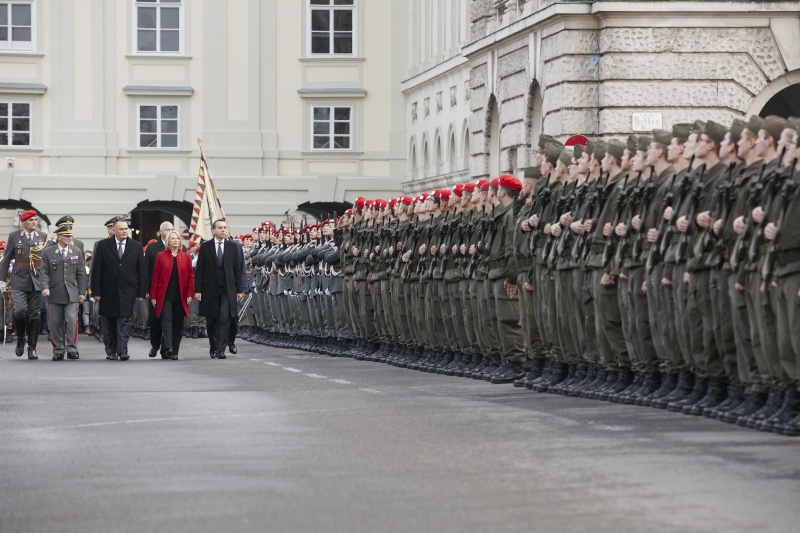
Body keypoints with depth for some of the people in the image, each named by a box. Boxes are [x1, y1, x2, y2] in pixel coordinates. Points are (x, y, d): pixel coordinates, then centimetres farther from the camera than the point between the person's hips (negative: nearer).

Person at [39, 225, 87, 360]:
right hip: (54, 293, 0)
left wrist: (82, 292, 6)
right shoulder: (48, 252, 5)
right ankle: (58, 350, 11)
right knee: (55, 323, 2)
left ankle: (72, 349, -7)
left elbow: (81, 273, 12)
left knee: (72, 320, -13)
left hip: (72, 293, 1)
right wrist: (45, 287, -15)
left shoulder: (77, 252, 11)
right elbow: (44, 272, 0)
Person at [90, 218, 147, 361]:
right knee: (111, 322, 7)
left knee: (124, 321, -9)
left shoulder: (136, 246, 5)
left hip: (127, 291, 0)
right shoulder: (103, 245, 1)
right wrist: (96, 291, -5)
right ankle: (112, 350, 15)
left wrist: (141, 292, 1)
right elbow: (96, 270, 0)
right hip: (108, 291, 0)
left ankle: (122, 351, -13)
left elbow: (142, 271, 6)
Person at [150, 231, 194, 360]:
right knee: (166, 320, -12)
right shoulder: (161, 256, 4)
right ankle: (168, 349, -21)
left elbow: (190, 276, 7)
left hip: (180, 296, 2)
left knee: (178, 324, 4)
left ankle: (174, 351, 11)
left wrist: (189, 294, -2)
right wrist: (153, 296, -1)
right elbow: (155, 277, 3)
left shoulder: (186, 257, 8)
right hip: (165, 296, -2)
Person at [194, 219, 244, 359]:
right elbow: (199, 270, 2)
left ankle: (221, 350, -13)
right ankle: (213, 348, 22)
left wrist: (239, 290, 5)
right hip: (210, 289, 0)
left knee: (224, 319, -11)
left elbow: (237, 270, 9)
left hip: (227, 290, 0)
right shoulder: (205, 247, 3)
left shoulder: (233, 247, 7)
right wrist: (198, 290, -4)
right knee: (211, 321, 6)